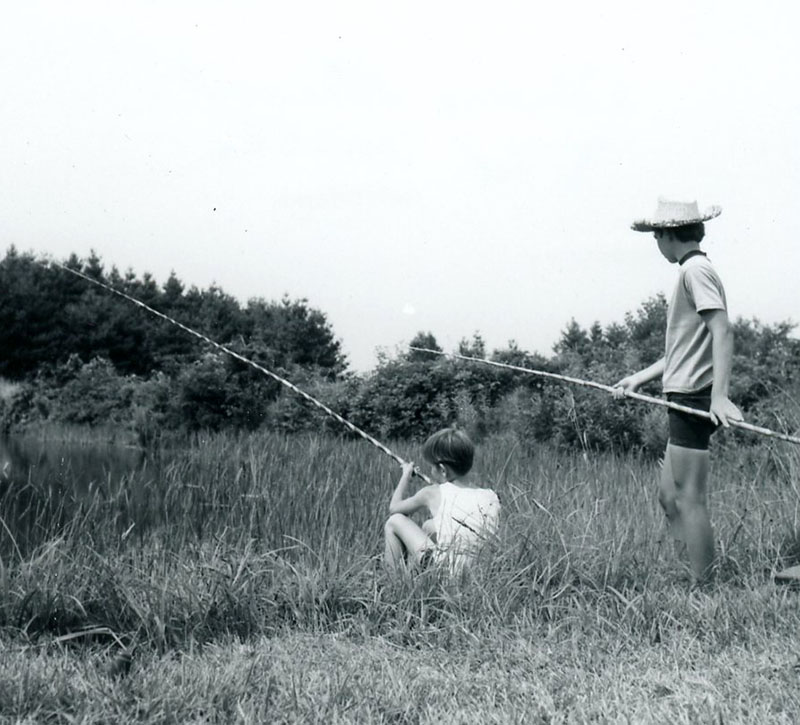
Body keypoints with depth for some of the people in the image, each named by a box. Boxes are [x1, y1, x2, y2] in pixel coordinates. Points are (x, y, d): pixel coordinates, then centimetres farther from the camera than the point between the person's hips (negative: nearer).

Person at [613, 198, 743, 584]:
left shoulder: (695, 270, -10)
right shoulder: (695, 270, 19)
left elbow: (722, 331, -22)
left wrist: (720, 394, -30)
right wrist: (638, 378, 22)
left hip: (694, 399, -10)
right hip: (687, 398, 10)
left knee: (690, 500, -7)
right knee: (669, 496, 14)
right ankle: (696, 579, 19)